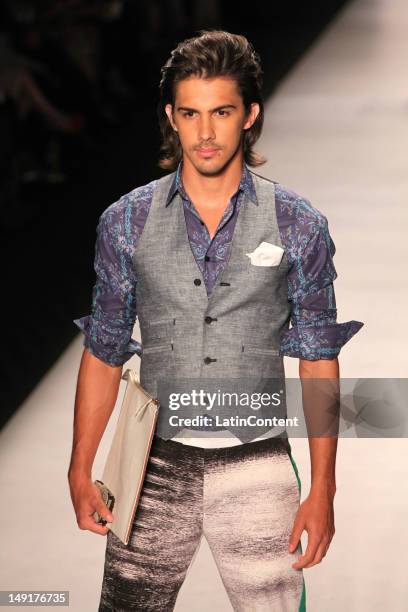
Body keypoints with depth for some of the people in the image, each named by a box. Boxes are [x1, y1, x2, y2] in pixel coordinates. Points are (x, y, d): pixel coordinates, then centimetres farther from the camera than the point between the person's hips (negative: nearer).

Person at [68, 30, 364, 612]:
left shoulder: (298, 224, -1)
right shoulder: (126, 221, 2)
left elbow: (318, 360, 3)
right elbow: (103, 352, 8)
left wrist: (322, 490, -1)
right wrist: (81, 471, 4)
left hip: (257, 470, -1)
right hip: (156, 467, 1)